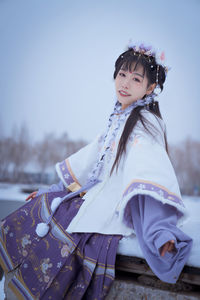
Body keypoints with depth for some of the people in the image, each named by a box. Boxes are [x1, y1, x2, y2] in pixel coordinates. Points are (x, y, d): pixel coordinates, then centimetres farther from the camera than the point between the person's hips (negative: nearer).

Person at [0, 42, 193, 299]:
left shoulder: (146, 123, -12)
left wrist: (160, 232, -40)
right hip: (95, 194, 8)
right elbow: (90, 160, 22)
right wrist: (52, 190, 23)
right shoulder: (117, 119, 14)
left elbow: (153, 177, -26)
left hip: (118, 207, -8)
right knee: (39, 207, -1)